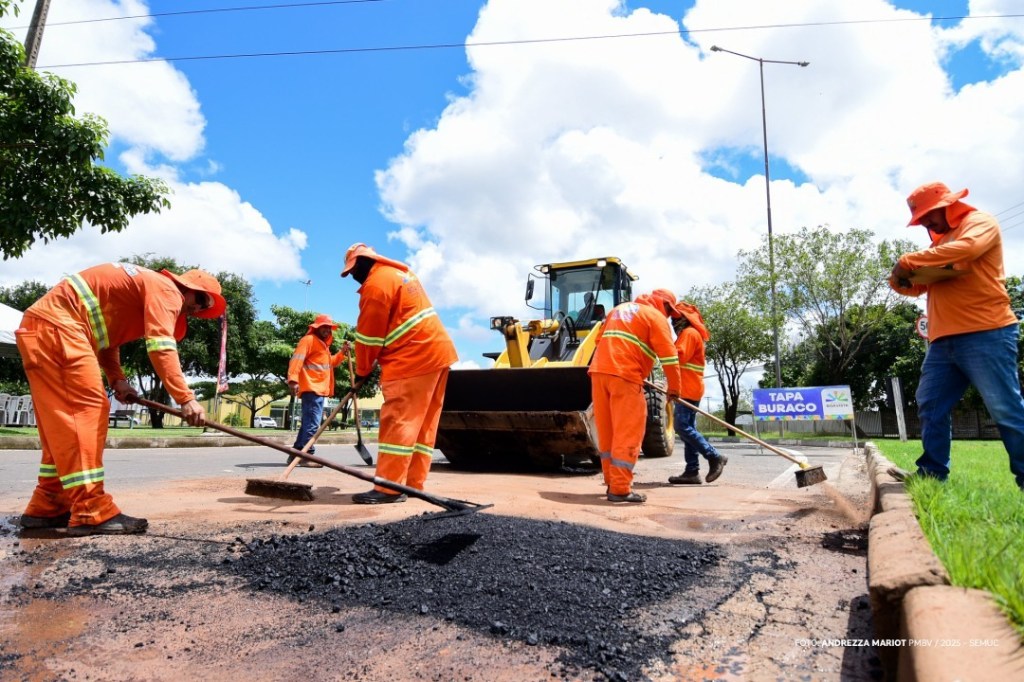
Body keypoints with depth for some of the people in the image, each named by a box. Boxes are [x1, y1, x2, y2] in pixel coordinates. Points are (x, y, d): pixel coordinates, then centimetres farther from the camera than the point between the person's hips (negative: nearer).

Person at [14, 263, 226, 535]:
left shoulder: (144, 288, 24)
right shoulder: (166, 289, -8)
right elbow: (161, 347, -22)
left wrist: (116, 379, 9)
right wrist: (185, 398, -27)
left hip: (39, 327, 11)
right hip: (55, 327, -11)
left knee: (63, 420, 12)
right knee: (86, 409, -14)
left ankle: (47, 507, 17)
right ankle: (91, 513, -16)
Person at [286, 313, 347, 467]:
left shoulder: (323, 345, 27)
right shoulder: (309, 339, -5)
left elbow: (329, 363, 34)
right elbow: (297, 359, -17)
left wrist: (342, 353, 16)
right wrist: (293, 379, -30)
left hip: (319, 389, 10)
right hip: (311, 388, -10)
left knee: (308, 423, 13)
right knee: (312, 423, -14)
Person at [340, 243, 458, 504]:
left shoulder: (376, 284, -10)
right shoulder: (402, 272, 21)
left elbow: (368, 335, -6)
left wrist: (362, 371, 7)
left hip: (414, 358, -10)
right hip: (437, 350, 10)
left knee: (398, 421, -9)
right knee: (424, 423, 9)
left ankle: (388, 488, -7)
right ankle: (413, 483, 14)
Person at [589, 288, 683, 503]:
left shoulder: (619, 309, 27)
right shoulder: (655, 316, 4)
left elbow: (600, 338, 29)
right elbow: (668, 354, -2)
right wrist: (674, 387, 6)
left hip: (599, 371, 7)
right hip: (625, 375, -7)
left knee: (607, 430, 12)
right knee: (627, 432, -4)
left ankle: (612, 481, 20)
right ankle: (620, 489, -6)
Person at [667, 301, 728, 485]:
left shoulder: (689, 333, -8)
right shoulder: (688, 334, 25)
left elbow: (678, 357, -19)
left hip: (688, 389, -10)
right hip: (688, 389, 10)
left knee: (682, 426, -14)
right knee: (688, 428, 6)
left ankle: (715, 457, -9)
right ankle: (692, 471, 6)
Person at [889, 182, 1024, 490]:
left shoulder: (980, 222, 1)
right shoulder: (939, 239, 24)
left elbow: (966, 248, -23)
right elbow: (921, 284, 24)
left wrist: (908, 261, -20)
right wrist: (902, 280, 1)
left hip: (985, 335, -8)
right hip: (944, 340, 8)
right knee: (930, 406, 6)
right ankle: (932, 472, 12)